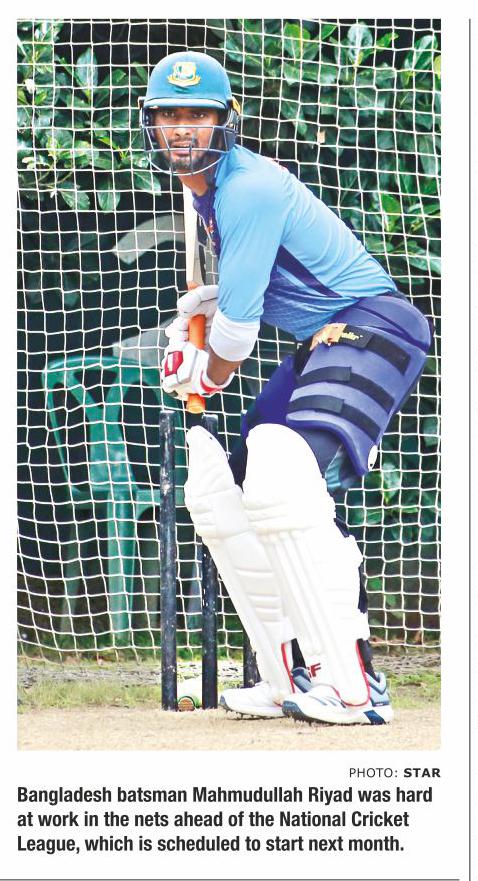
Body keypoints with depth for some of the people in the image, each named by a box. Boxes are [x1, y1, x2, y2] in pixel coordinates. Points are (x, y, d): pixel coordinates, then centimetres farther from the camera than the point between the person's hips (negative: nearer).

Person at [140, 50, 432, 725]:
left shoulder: (247, 188, -18)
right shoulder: (211, 191, 14)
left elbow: (237, 327, -17)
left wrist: (206, 378, 3)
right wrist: (196, 309, 12)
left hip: (372, 326, -11)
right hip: (320, 344, 11)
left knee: (284, 485, -31)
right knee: (221, 493, 11)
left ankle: (350, 686, -33)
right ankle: (287, 683, 15)